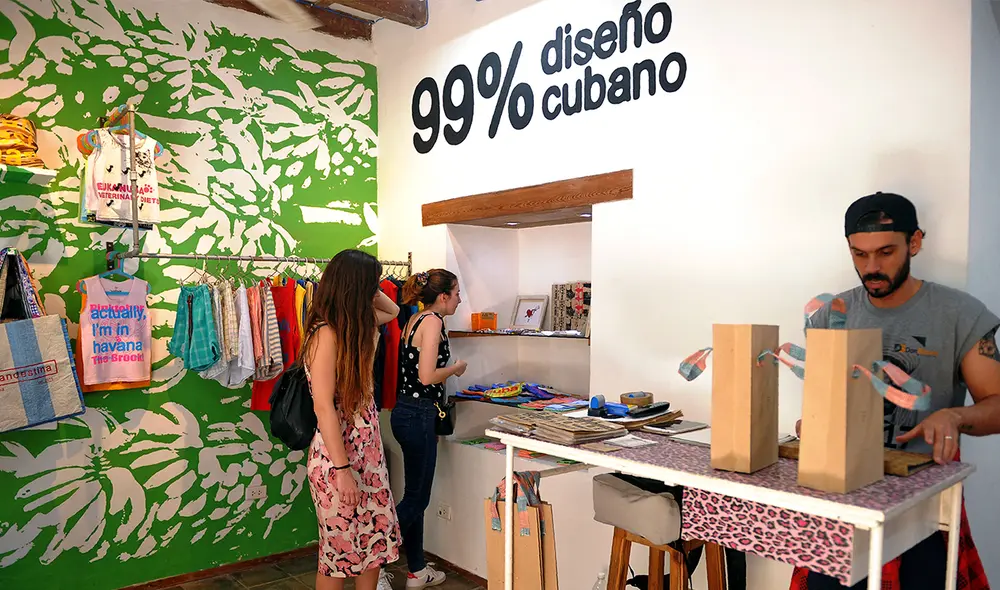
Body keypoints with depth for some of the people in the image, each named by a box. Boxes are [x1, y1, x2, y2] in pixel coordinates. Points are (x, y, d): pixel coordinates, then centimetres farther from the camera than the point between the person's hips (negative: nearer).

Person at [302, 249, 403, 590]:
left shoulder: (356, 325, 6)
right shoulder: (326, 333, -18)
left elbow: (392, 310, 26)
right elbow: (324, 406, -21)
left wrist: (368, 286, 7)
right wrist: (342, 470, -21)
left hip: (368, 451, 8)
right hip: (339, 457, -8)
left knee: (377, 538, 14)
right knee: (340, 548, 8)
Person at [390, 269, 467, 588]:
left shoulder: (415, 320, 12)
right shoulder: (433, 321, -15)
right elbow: (427, 376, -22)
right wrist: (456, 368, -6)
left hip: (406, 411, 10)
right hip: (419, 415, -10)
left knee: (416, 495, 16)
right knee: (416, 498, 2)